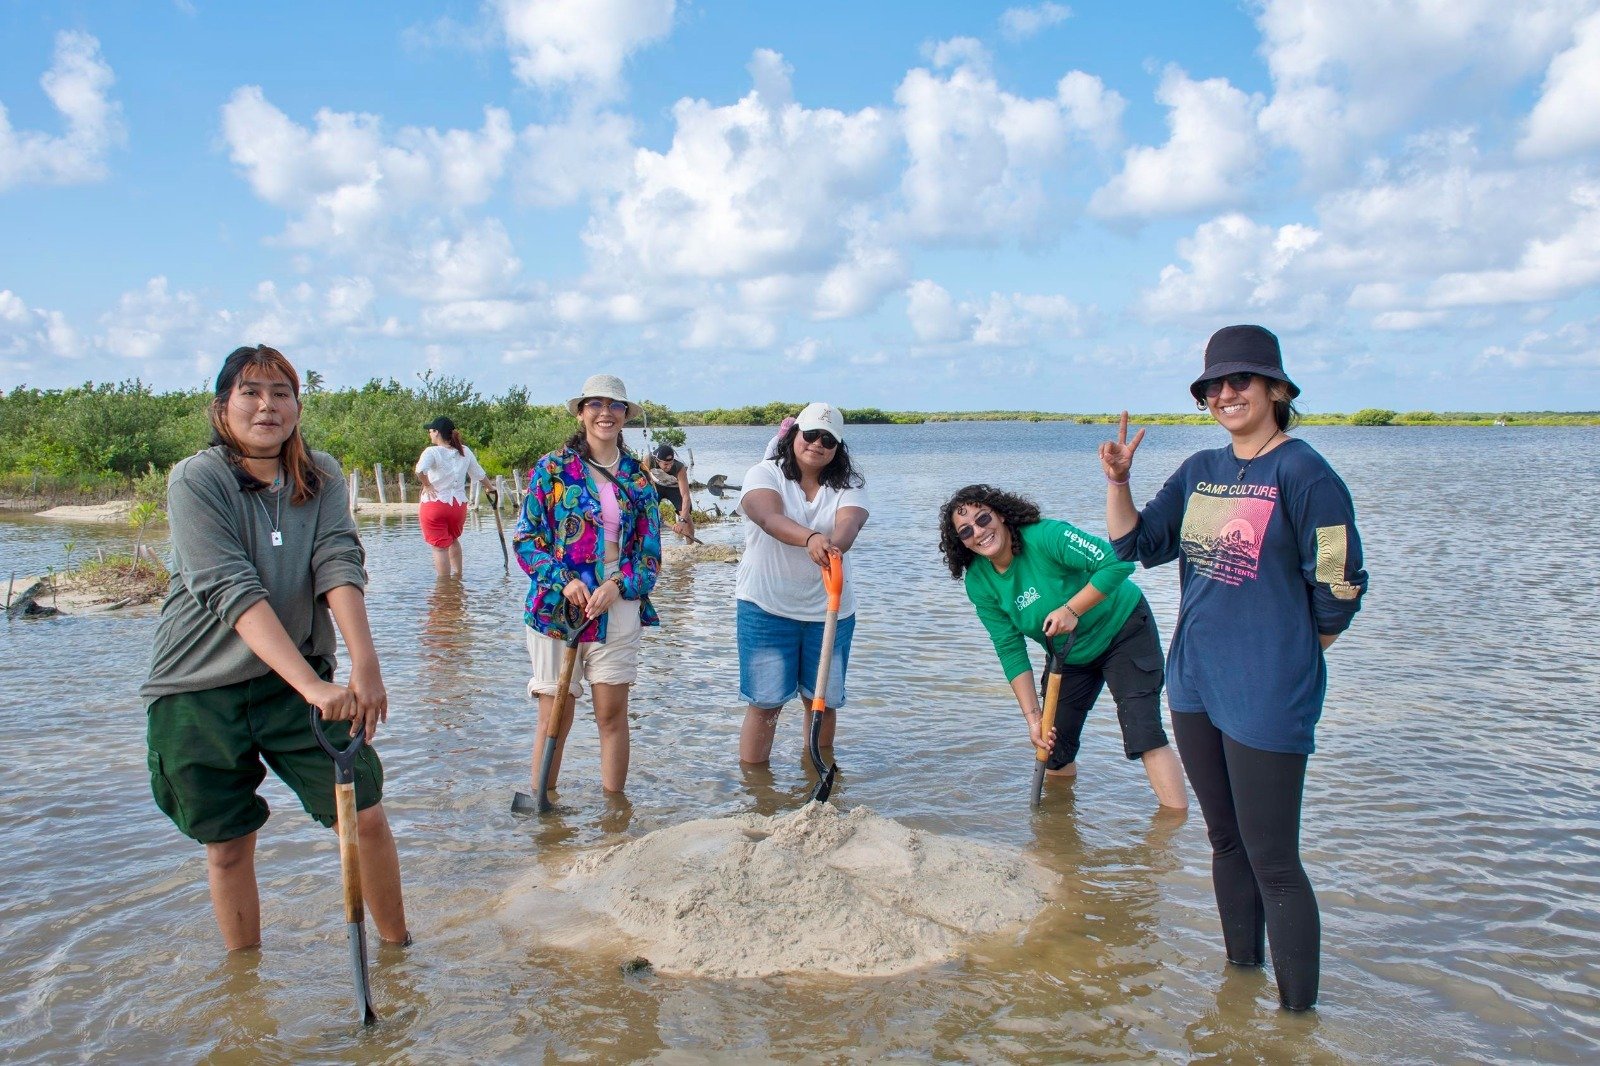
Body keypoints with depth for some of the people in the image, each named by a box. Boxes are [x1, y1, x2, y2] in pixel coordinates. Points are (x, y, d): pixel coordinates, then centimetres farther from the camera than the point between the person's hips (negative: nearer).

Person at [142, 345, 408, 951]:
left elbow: (340, 567, -15)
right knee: (228, 846, 9)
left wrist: (366, 667, -31)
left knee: (367, 816, -3)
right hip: (199, 689, -2)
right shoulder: (196, 480, -14)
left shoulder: (321, 477, -1)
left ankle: (398, 953, 17)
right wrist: (312, 685, -35)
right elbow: (232, 591, -25)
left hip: (294, 675, 3)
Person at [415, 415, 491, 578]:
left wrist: (427, 485, -14)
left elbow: (420, 470, -31)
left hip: (434, 504, -5)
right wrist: (490, 488, 32)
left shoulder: (432, 452, -12)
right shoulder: (465, 451, 5)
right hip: (459, 504, 5)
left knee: (440, 546, 1)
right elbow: (479, 474, 15)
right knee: (454, 539, 29)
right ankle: (457, 574, 32)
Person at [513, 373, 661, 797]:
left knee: (613, 715, 4)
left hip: (618, 609, 2)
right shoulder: (553, 468, 2)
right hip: (557, 607, -2)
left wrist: (619, 586, -9)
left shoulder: (637, 478, 9)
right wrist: (564, 580, -14)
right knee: (554, 718, 2)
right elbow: (526, 537, 0)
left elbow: (650, 550, 8)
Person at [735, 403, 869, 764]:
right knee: (765, 702, -1)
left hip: (830, 609, 3)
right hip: (767, 606, -3)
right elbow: (769, 517, -25)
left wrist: (834, 546, -42)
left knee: (823, 700, 12)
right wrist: (810, 538, -45)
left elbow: (849, 523, -18)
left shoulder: (848, 486, 4)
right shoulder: (765, 474, -3)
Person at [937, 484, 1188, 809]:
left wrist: (1072, 609, -34)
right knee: (1052, 745, 8)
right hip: (1068, 656, 6)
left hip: (1123, 630, -6)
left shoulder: (1045, 536, -29)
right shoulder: (979, 583, -13)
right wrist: (1032, 715, -16)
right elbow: (1011, 651, -11)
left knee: (1142, 732, -18)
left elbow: (1119, 562, -34)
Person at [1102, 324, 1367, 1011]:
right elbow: (1135, 545, 10)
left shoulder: (1302, 473, -12)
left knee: (1272, 863, -1)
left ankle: (1299, 1016, 13)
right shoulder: (1200, 472, 9)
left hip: (1267, 696, -7)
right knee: (1225, 842, 19)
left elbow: (1337, 591, -10)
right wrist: (1117, 481, -4)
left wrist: (1288, 660, 2)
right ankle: (1239, 977, 35)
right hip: (1194, 682, 7)